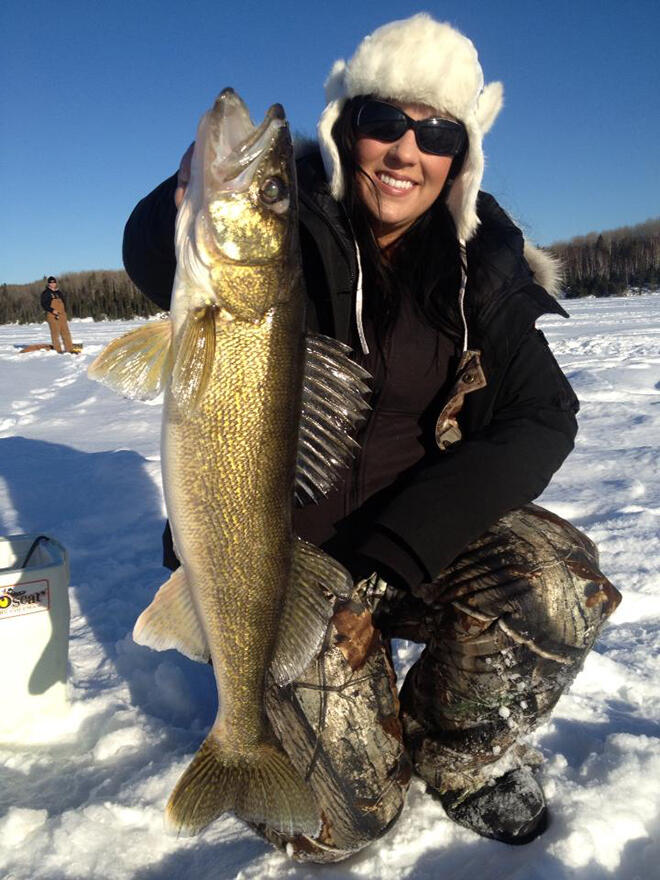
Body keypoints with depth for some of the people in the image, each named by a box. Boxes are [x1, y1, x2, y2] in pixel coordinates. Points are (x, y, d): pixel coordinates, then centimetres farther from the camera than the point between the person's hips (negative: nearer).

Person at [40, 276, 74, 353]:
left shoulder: (59, 292, 19)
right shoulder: (46, 293, 1)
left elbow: (63, 303, 26)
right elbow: (44, 304, -7)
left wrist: (65, 312, 12)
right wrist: (52, 310, -18)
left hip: (62, 315, 5)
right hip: (52, 315, -5)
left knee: (65, 332, 2)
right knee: (55, 332, -7)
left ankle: (69, 349, 4)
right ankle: (58, 349, -4)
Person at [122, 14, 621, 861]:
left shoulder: (478, 260, -2)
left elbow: (542, 418, -10)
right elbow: (153, 258, -28)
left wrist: (398, 550, -20)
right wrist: (190, 207, -52)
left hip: (421, 531, 3)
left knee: (562, 583, -25)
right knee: (335, 821, -9)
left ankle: (456, 749, 7)